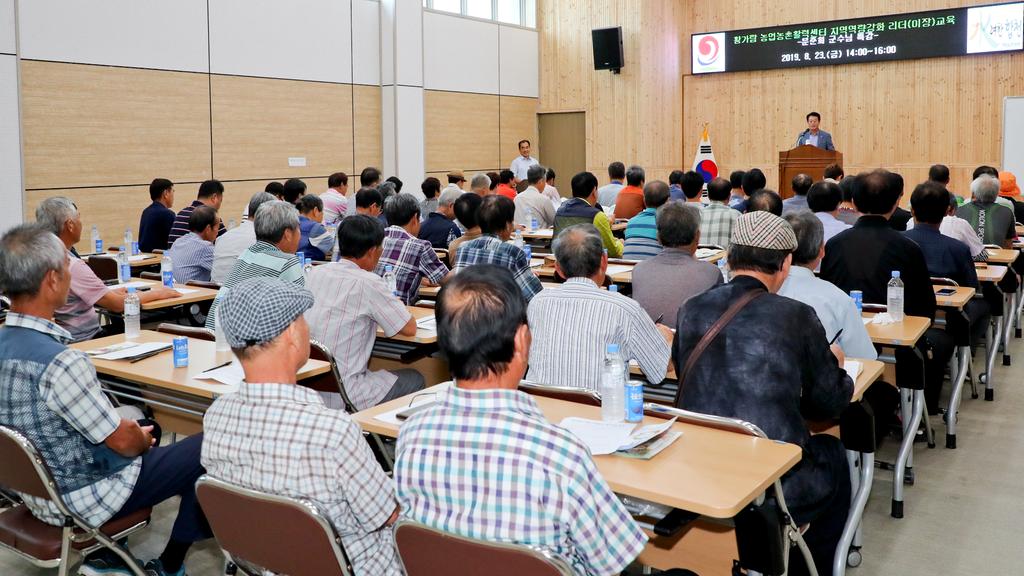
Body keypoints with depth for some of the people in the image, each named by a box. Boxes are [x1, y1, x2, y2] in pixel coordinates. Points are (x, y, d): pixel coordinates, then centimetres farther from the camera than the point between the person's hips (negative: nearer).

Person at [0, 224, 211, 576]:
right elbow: (123, 442, -21)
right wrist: (143, 437, 1)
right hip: (80, 500, -9)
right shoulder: (60, 362, -31)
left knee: (136, 418, 29)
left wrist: (134, 430, 9)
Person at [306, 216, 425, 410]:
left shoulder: (315, 273, 3)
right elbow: (410, 328, -8)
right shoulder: (368, 283, -17)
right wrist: (395, 305, 11)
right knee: (415, 380, 13)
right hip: (343, 397, -7)